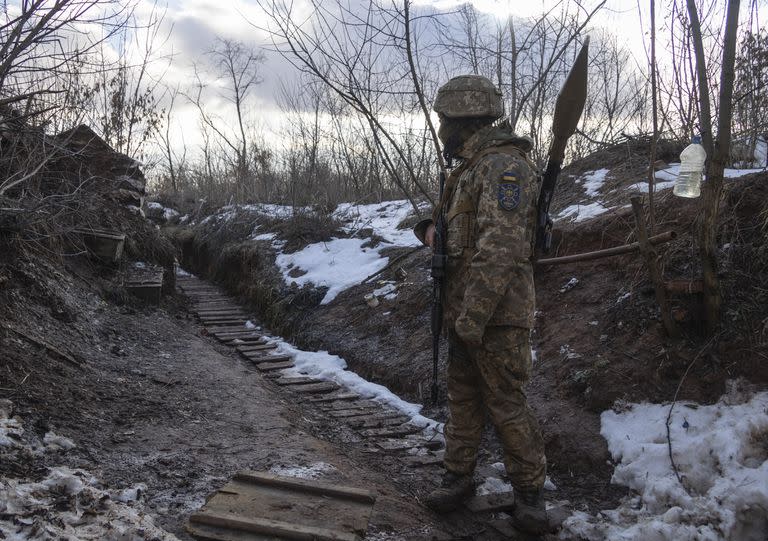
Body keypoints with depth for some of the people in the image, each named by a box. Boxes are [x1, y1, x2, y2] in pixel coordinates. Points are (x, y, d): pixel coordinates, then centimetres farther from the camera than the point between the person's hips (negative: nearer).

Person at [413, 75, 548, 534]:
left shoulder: (503, 165, -16)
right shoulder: (471, 168, 16)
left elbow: (500, 249, -24)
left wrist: (472, 319, -24)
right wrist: (432, 225, 4)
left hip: (496, 315, -9)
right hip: (463, 311, 9)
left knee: (507, 405, 0)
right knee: (462, 398, 15)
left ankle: (530, 491, 15)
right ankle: (459, 478, 28)